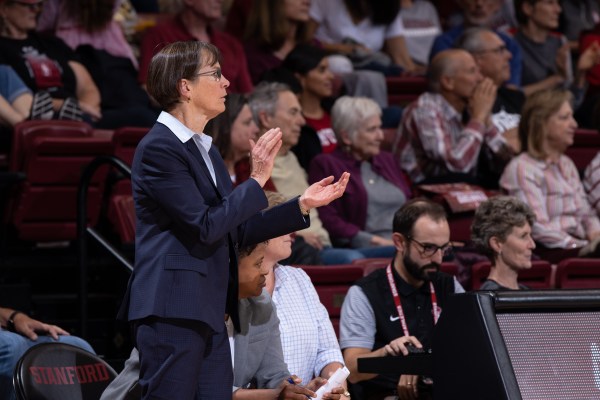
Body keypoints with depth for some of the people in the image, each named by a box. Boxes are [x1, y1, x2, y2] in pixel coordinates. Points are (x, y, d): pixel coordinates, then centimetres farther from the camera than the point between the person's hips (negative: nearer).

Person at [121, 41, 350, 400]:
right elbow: (205, 227, -17)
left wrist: (303, 205, 14)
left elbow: (238, 231, 19)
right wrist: (257, 180, -13)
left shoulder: (205, 149, 18)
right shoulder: (159, 148, -11)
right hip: (172, 312, -9)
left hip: (209, 315, 9)